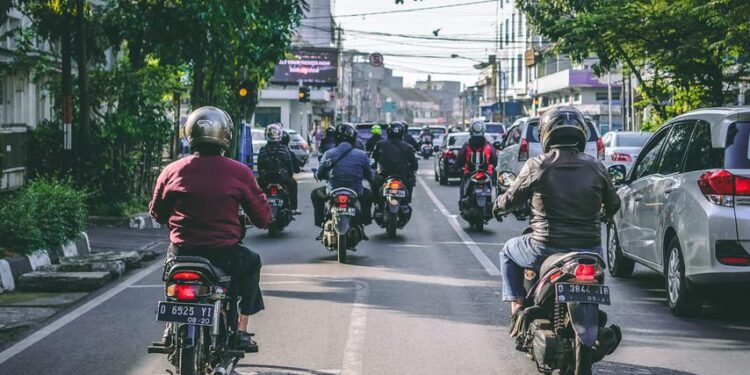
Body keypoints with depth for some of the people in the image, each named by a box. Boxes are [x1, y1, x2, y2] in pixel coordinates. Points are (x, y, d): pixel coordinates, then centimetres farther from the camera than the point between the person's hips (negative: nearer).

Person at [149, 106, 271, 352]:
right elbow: (263, 218, -1)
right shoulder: (239, 173, -7)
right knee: (251, 263, 30)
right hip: (225, 254, -2)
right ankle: (241, 331, 24)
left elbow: (157, 213, 13)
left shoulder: (172, 172, -1)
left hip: (182, 252, 2)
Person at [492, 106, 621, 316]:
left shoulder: (536, 166, -8)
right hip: (588, 250, 3)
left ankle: (516, 305, 16)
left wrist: (498, 206, 24)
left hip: (546, 249, -2)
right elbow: (613, 205, 11)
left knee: (508, 252, 27)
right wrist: (604, 213, 34)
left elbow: (511, 200, 1)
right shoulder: (595, 167, 0)